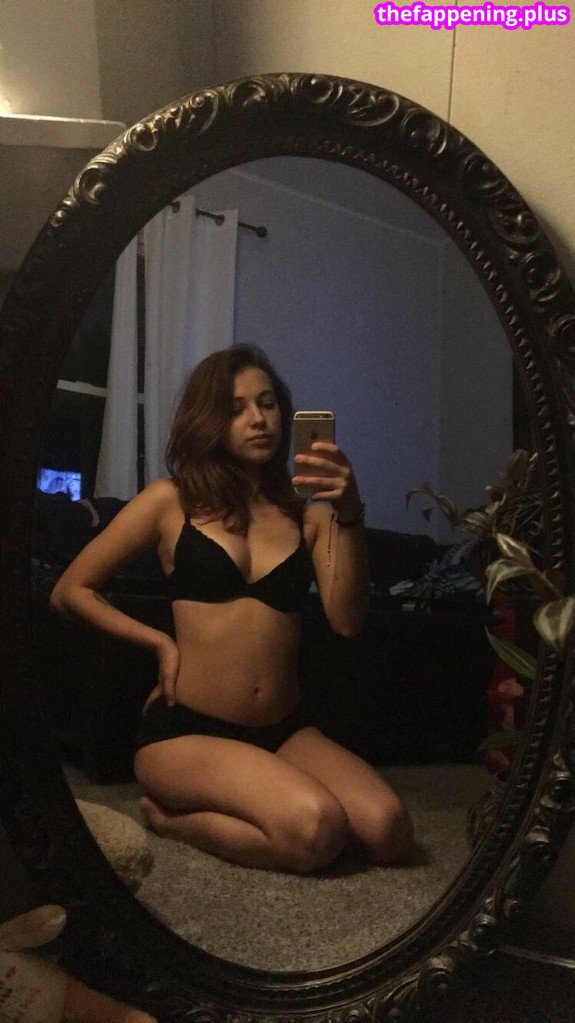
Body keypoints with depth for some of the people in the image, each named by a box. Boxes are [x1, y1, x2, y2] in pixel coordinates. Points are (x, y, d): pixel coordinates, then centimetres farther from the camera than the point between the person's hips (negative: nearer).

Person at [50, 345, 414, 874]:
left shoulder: (308, 511, 6)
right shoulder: (171, 501, 3)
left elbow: (347, 621, -7)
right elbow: (70, 591, 8)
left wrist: (349, 516, -19)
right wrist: (161, 642, -2)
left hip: (285, 731, 4)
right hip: (187, 731, -4)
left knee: (389, 832, -19)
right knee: (315, 830, -28)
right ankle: (171, 814, 0)